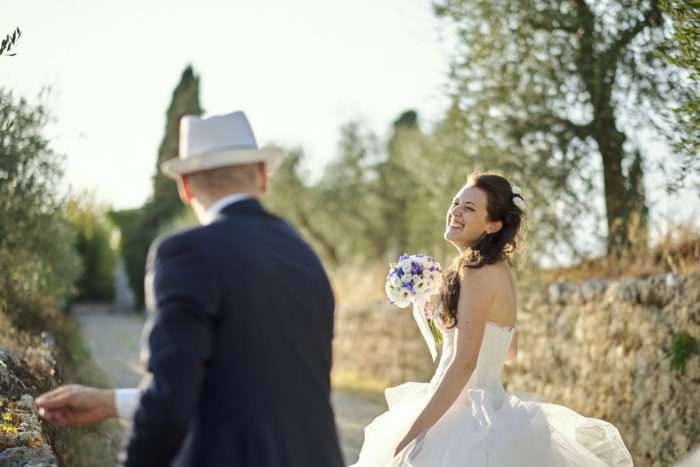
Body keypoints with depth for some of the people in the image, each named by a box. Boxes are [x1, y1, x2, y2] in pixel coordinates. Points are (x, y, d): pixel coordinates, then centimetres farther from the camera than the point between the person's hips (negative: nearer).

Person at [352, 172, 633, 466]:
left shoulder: (476, 274, -17)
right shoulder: (499, 270, 10)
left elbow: (464, 363, -23)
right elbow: (508, 355, 20)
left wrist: (410, 436, -22)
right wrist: (442, 315, 21)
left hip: (468, 418, -9)